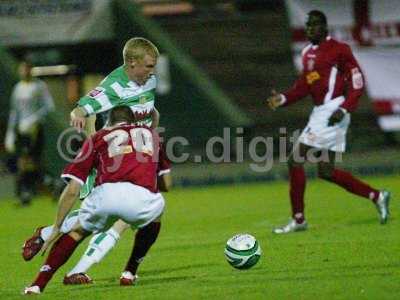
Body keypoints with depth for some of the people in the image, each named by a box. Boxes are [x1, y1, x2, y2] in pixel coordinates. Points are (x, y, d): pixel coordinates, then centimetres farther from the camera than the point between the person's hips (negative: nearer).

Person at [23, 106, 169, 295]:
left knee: (76, 232, 26)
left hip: (106, 194, -1)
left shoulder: (98, 138, 27)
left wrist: (56, 229, 25)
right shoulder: (150, 133, 35)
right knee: (155, 216, 36)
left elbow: (72, 190, 19)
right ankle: (130, 272, 28)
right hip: (142, 199, 1)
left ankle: (38, 284, 12)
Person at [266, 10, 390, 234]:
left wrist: (345, 109, -21)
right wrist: (283, 99, 5)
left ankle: (298, 219, -4)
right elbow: (304, 85, 21)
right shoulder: (308, 53, 16)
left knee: (295, 161, -10)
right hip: (320, 113, 9)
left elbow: (357, 82, -11)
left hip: (333, 112, -9)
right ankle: (377, 196, 21)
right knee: (326, 171, 12)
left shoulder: (339, 49, -9)